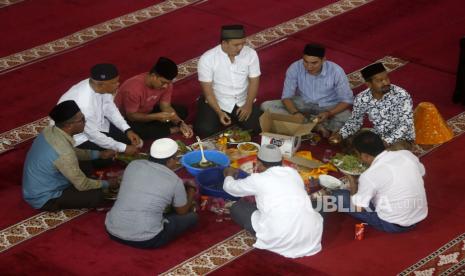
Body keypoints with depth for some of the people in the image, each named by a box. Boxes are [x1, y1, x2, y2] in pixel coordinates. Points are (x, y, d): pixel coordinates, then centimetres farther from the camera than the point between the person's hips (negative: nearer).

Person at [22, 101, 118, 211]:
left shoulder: (50, 131, -9)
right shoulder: (64, 153, -35)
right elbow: (82, 185, -21)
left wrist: (99, 154, 10)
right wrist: (107, 184, -5)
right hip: (44, 199, -8)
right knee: (97, 195, -12)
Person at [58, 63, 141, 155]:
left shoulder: (99, 86, -18)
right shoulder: (84, 104, -39)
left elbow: (110, 108, 0)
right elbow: (93, 135, -28)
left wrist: (127, 130, -10)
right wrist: (123, 148, -20)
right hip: (80, 136, -8)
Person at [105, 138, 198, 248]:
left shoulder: (133, 165, 4)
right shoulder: (174, 181, -7)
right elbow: (182, 211, 11)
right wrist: (191, 188, 30)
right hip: (145, 241, -5)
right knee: (192, 217, 13)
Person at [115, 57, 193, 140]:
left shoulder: (166, 84, -16)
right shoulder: (134, 88, -36)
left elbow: (166, 107, -11)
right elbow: (131, 116, -29)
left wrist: (180, 123, -27)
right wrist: (156, 116, -41)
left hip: (148, 112, 7)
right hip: (127, 119, -6)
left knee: (182, 111, -5)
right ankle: (174, 130, -20)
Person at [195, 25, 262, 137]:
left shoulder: (251, 54, -10)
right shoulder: (207, 59, -17)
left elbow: (254, 81, -3)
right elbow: (207, 88, -14)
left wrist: (248, 105, -16)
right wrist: (219, 112, -23)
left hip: (243, 102, 2)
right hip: (217, 103, -2)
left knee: (259, 127, -17)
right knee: (205, 130, -23)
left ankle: (235, 119, 16)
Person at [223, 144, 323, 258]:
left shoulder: (258, 179, 4)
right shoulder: (293, 173, 15)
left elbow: (230, 187, 22)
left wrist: (229, 175, 45)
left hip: (280, 241, -4)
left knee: (237, 208, 15)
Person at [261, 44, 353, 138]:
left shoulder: (336, 71, -22)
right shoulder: (295, 68, -19)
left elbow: (347, 100, -16)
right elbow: (286, 96, -12)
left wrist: (328, 113, -33)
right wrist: (295, 112, -33)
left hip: (328, 107, -3)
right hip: (303, 104, 3)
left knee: (346, 117, -35)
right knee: (266, 106, -22)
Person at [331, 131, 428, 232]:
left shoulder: (370, 175, -23)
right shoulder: (407, 154, -7)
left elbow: (357, 208, -14)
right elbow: (421, 173, 14)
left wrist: (353, 186, 5)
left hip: (393, 225, -7)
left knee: (338, 196, -2)